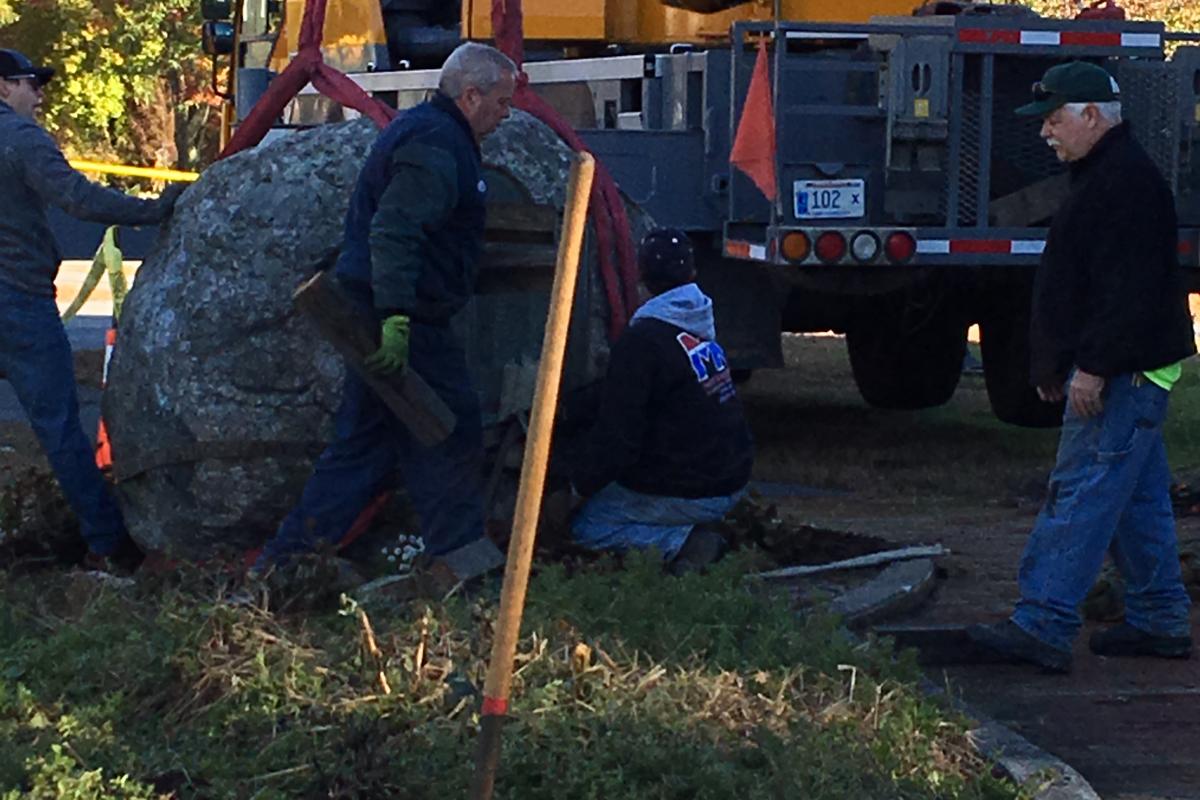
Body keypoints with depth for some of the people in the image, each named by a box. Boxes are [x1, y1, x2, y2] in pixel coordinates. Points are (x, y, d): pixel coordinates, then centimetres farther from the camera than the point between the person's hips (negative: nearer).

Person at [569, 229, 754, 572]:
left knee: (586, 528, 6)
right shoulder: (702, 326, 7)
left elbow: (617, 436, -19)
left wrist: (580, 483, -2)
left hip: (688, 492, -8)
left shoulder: (641, 341, -20)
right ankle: (689, 533, 10)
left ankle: (682, 541, -12)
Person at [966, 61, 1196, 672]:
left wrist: (1094, 367, -25)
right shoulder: (1102, 175, 18)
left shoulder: (1126, 182, -17)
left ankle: (1042, 626, -13)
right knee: (1138, 498, 14)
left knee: (1081, 496, -12)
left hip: (1123, 375, -11)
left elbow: (1128, 289, -24)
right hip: (1123, 373, 11)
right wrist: (1058, 368, 23)